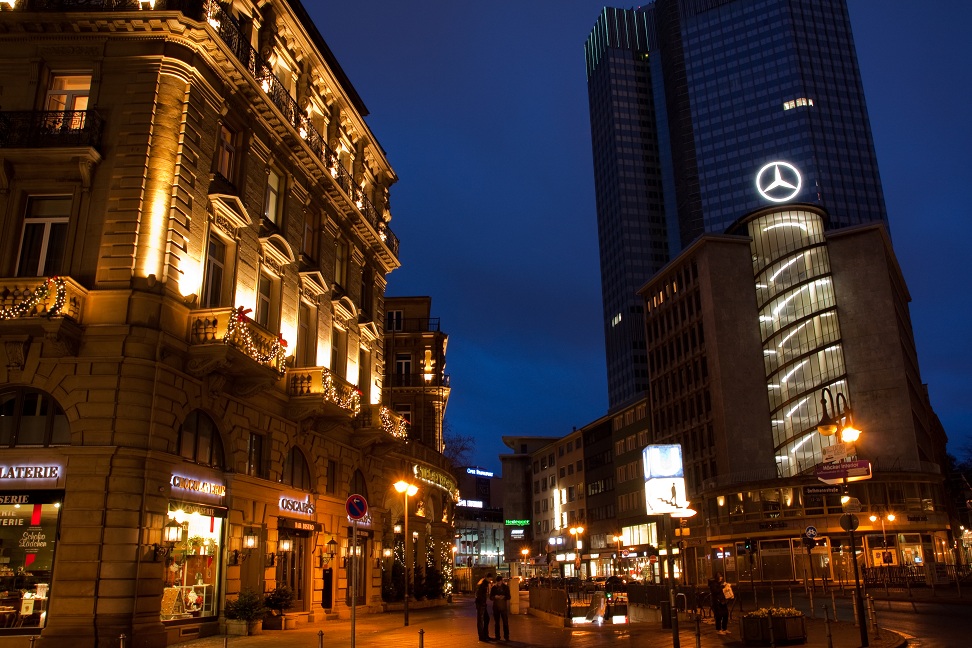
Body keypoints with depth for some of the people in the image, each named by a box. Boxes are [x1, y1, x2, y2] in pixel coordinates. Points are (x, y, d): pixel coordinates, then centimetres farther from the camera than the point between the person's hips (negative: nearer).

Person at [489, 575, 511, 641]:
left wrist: (504, 597, -19)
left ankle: (506, 636, 4)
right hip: (496, 607, 1)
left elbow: (509, 597, 1)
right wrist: (495, 597, -18)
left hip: (503, 607, -1)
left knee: (505, 622, -4)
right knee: (496, 622, 4)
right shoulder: (494, 588, 3)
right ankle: (497, 637, 12)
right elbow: (490, 597, 3)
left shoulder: (506, 587, 1)